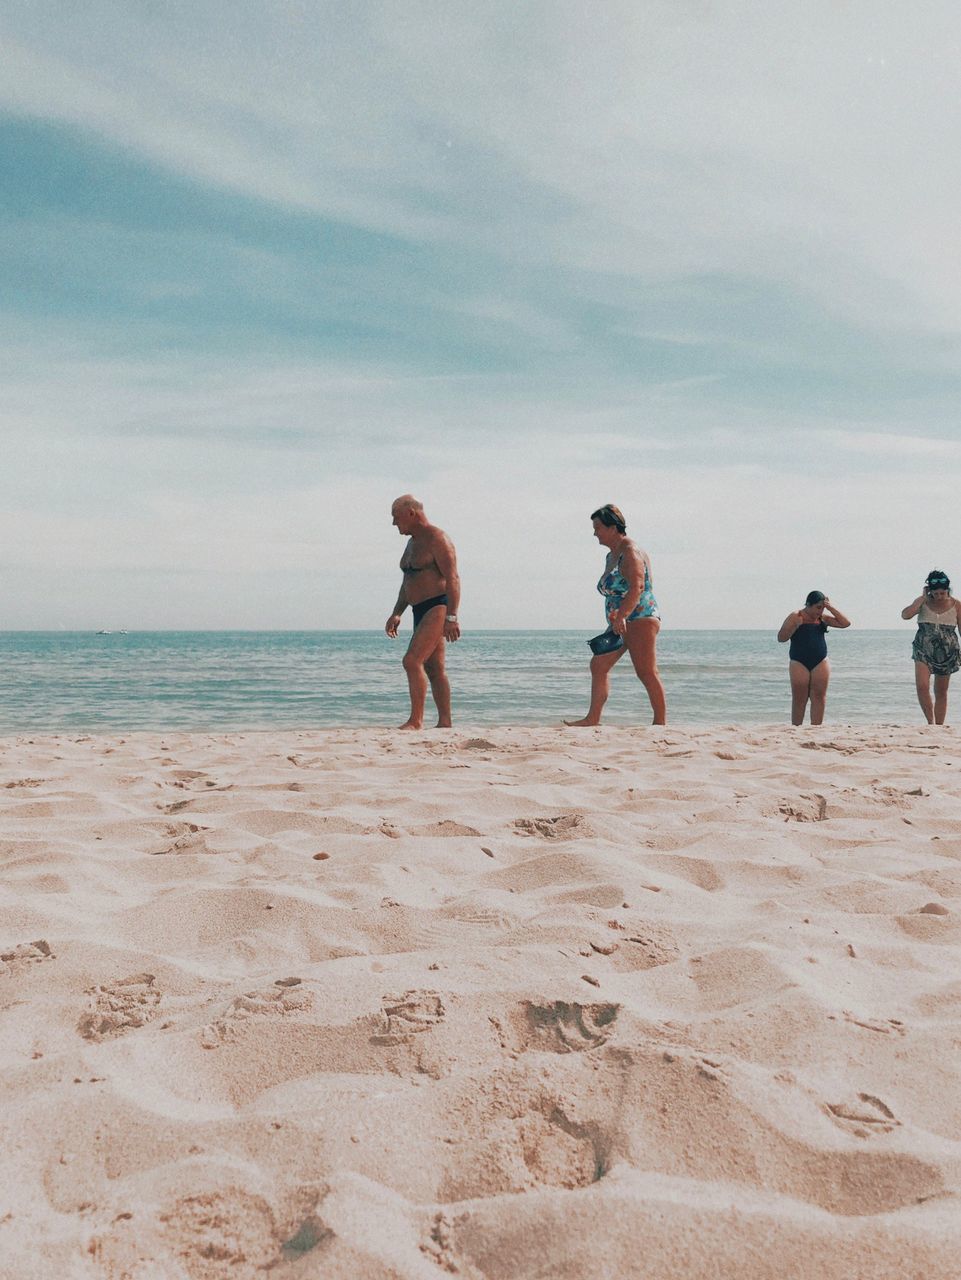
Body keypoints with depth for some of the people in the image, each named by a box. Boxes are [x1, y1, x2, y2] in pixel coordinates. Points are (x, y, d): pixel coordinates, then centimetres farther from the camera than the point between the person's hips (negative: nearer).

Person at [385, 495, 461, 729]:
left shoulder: (437, 539, -10)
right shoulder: (412, 543, 20)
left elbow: (452, 579, -17)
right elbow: (407, 583, 25)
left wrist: (451, 617, -24)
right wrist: (396, 614, 18)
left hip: (438, 608, -10)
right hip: (422, 612, 10)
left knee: (412, 661, -18)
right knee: (434, 669, 8)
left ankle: (416, 720, -17)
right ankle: (445, 723, 11)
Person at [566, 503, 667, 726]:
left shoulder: (630, 552, -13)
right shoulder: (612, 555, 17)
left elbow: (637, 587, -25)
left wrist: (621, 616, -33)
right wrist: (616, 619, 9)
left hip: (640, 619, -10)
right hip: (622, 624, 10)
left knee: (647, 673, -8)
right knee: (598, 664, 6)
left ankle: (661, 722, -2)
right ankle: (593, 718, 9)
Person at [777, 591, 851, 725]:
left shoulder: (823, 618, 10)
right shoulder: (795, 617, -2)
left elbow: (845, 623, 5)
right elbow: (781, 638, -4)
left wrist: (831, 607, -2)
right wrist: (794, 626, -19)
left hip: (820, 663, 4)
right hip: (799, 663, -3)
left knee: (819, 697, 0)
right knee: (799, 699, 0)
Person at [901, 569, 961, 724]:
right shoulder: (923, 602, 0)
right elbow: (905, 615, -17)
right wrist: (923, 598, -13)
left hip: (947, 653, 1)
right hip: (924, 651, -1)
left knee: (941, 692, 9)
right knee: (922, 687, -18)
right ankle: (930, 722, -7)